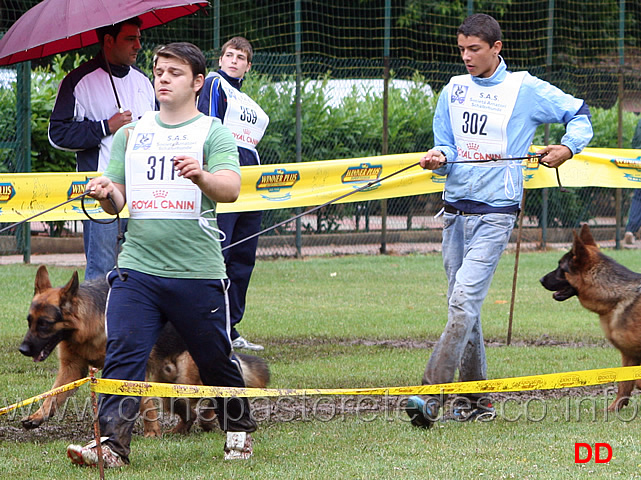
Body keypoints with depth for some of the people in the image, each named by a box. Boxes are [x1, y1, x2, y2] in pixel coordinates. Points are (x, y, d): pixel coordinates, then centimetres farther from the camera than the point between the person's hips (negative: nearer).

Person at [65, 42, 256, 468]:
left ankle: (239, 431, 30)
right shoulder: (130, 134, 14)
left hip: (199, 272, -3)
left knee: (216, 360, 7)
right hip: (137, 268, 3)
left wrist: (201, 176, -36)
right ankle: (113, 444, -16)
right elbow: (117, 201, 12)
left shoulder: (214, 133, 2)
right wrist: (107, 194, -12)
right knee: (122, 355, -12)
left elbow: (230, 189, -14)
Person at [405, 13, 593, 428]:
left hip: (496, 211, -6)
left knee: (465, 299, -17)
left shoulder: (525, 89, -1)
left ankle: (432, 395, -22)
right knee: (463, 306, 9)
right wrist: (439, 157, -10)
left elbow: (579, 113, 8)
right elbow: (447, 145, 12)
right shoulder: (454, 90, 11)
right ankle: (475, 400, 18)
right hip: (456, 207, 6)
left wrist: (568, 147, -9)